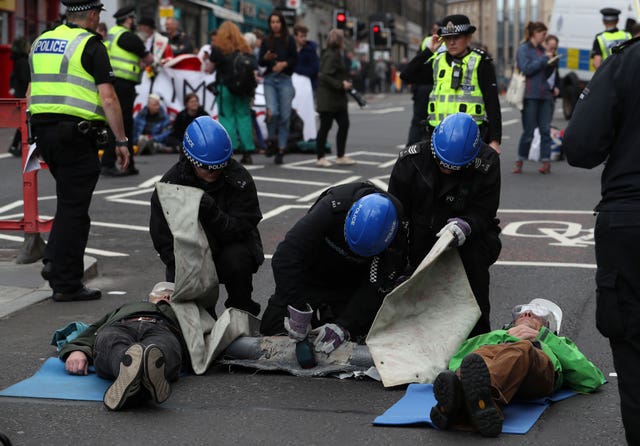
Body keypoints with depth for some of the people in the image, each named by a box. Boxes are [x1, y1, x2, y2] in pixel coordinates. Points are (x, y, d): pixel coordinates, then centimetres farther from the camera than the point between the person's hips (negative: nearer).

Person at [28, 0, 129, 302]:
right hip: (75, 135, -7)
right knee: (73, 209, -1)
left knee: (69, 200, 22)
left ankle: (54, 261, 13)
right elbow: (107, 98, -14)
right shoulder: (90, 45, -8)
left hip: (42, 129, 7)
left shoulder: (41, 41, 14)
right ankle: (66, 284, 2)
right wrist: (121, 141, -10)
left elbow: (30, 93, 18)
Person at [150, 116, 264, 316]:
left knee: (236, 260, -34)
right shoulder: (169, 185, -12)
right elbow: (164, 241, -11)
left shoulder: (239, 178, -15)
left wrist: (212, 212, -39)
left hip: (231, 246, -1)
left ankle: (242, 312, -7)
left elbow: (240, 230, -20)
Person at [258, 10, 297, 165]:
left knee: (285, 115, -4)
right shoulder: (266, 42, 11)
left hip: (285, 79, -1)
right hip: (270, 79, 1)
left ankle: (281, 150, 4)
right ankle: (272, 140, 7)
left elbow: (295, 59, 3)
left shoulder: (289, 40, 5)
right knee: (272, 112, -18)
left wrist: (284, 63, -14)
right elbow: (260, 62, 8)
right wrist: (266, 57, -12)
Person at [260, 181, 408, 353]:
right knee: (271, 331, -6)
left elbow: (376, 288, -24)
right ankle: (318, 314, 23)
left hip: (349, 286, 1)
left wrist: (343, 327, -36)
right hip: (310, 277, -1)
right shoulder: (333, 206, -38)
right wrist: (299, 310, -43)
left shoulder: (398, 231, -30)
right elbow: (286, 256, -41)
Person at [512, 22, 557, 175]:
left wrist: (552, 63, 3)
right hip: (530, 95, -6)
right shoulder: (523, 49, -1)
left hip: (544, 95, 6)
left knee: (545, 129, 1)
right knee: (528, 131, -2)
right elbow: (526, 69, -14)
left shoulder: (542, 49, 16)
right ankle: (520, 161, 12)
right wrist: (544, 58, -11)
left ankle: (546, 162, 3)